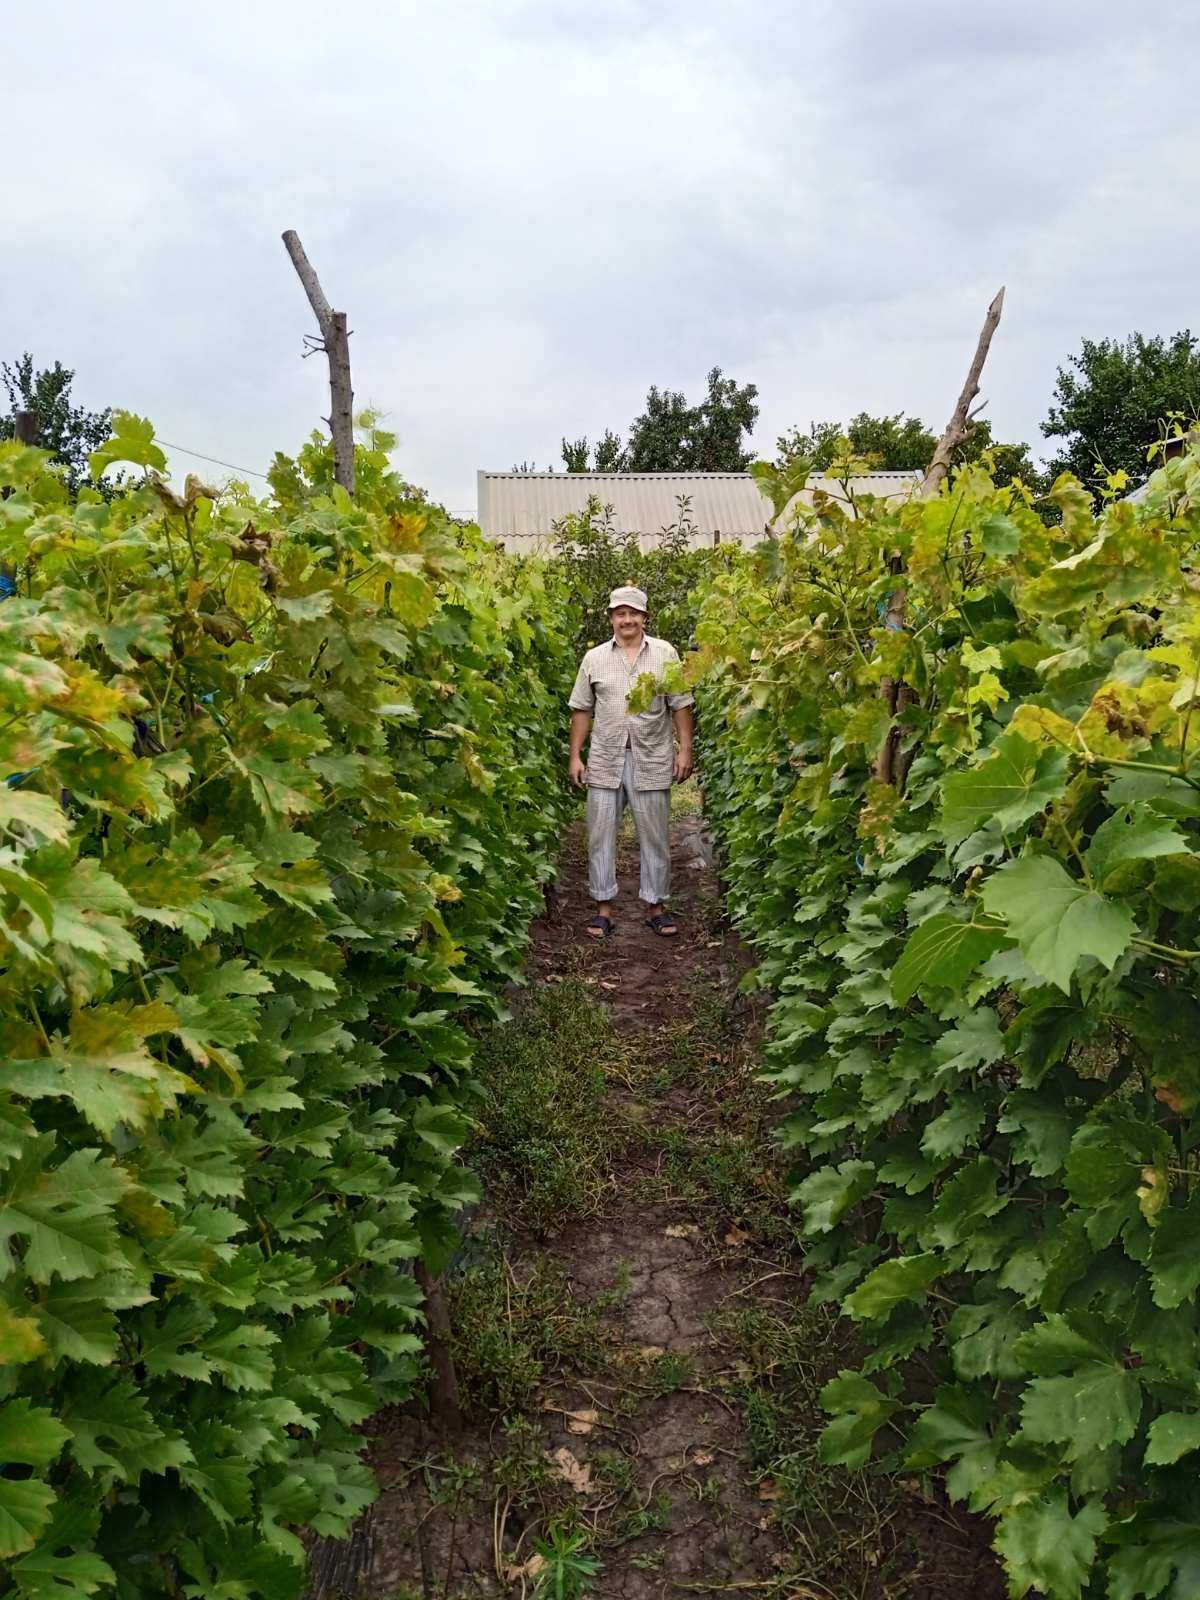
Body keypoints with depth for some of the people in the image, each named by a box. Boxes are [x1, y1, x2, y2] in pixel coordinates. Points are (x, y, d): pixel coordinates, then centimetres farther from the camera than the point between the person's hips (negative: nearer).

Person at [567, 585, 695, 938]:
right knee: (600, 835, 5)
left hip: (652, 760, -1)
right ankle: (604, 907, 16)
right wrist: (575, 756, 5)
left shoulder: (666, 653, 2)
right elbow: (582, 710, 9)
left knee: (654, 836, 6)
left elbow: (680, 706, 3)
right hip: (605, 761, 2)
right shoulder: (594, 658, 6)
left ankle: (655, 905, 19)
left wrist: (685, 750, -3)